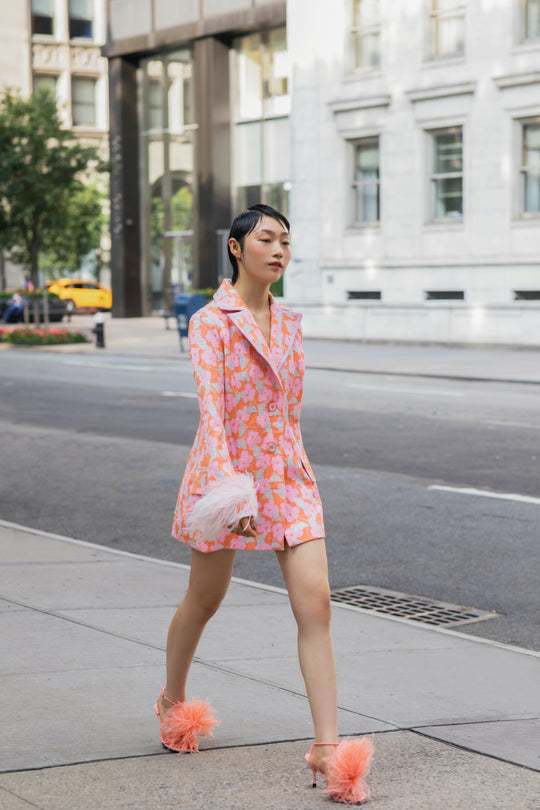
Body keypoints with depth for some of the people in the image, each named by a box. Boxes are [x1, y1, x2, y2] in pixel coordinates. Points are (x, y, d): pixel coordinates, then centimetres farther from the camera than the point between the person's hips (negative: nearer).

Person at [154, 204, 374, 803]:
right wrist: (229, 484, -32)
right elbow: (210, 405, -21)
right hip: (226, 470, -4)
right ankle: (173, 701, 41)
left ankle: (328, 748, -9)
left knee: (315, 603, -9)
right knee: (204, 600, 13)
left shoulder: (288, 323, 11)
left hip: (287, 473, 5)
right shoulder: (211, 321, -8)